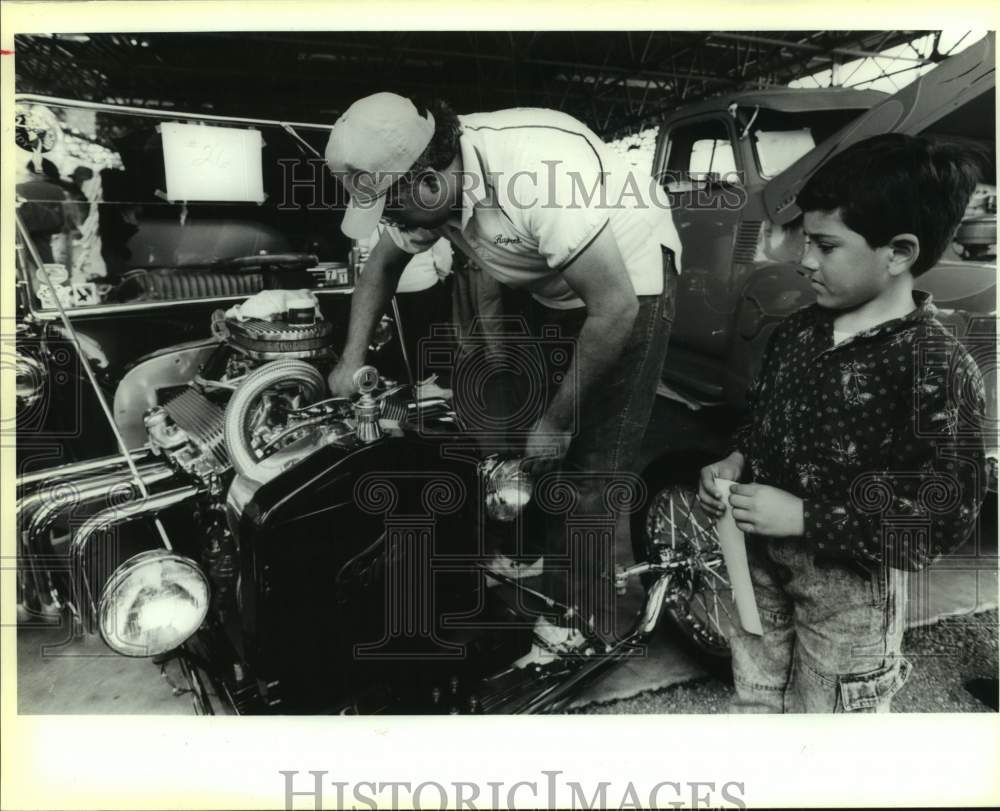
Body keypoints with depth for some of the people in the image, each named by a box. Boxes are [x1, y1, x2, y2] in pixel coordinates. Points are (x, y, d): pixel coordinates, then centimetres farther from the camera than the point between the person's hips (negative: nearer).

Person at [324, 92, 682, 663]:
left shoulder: (537, 172, -37)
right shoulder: (425, 182, -13)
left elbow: (615, 309, -30)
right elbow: (384, 263, 9)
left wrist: (558, 420, -21)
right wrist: (353, 358, 4)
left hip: (630, 285, -7)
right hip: (548, 291, 8)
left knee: (591, 467, -6)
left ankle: (585, 624, 12)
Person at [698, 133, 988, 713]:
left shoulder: (937, 368, -22)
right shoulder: (800, 330, -2)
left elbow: (946, 518, -22)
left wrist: (806, 519, -26)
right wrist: (737, 463, -7)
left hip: (850, 587, -6)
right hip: (763, 559, 6)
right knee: (756, 705, 25)